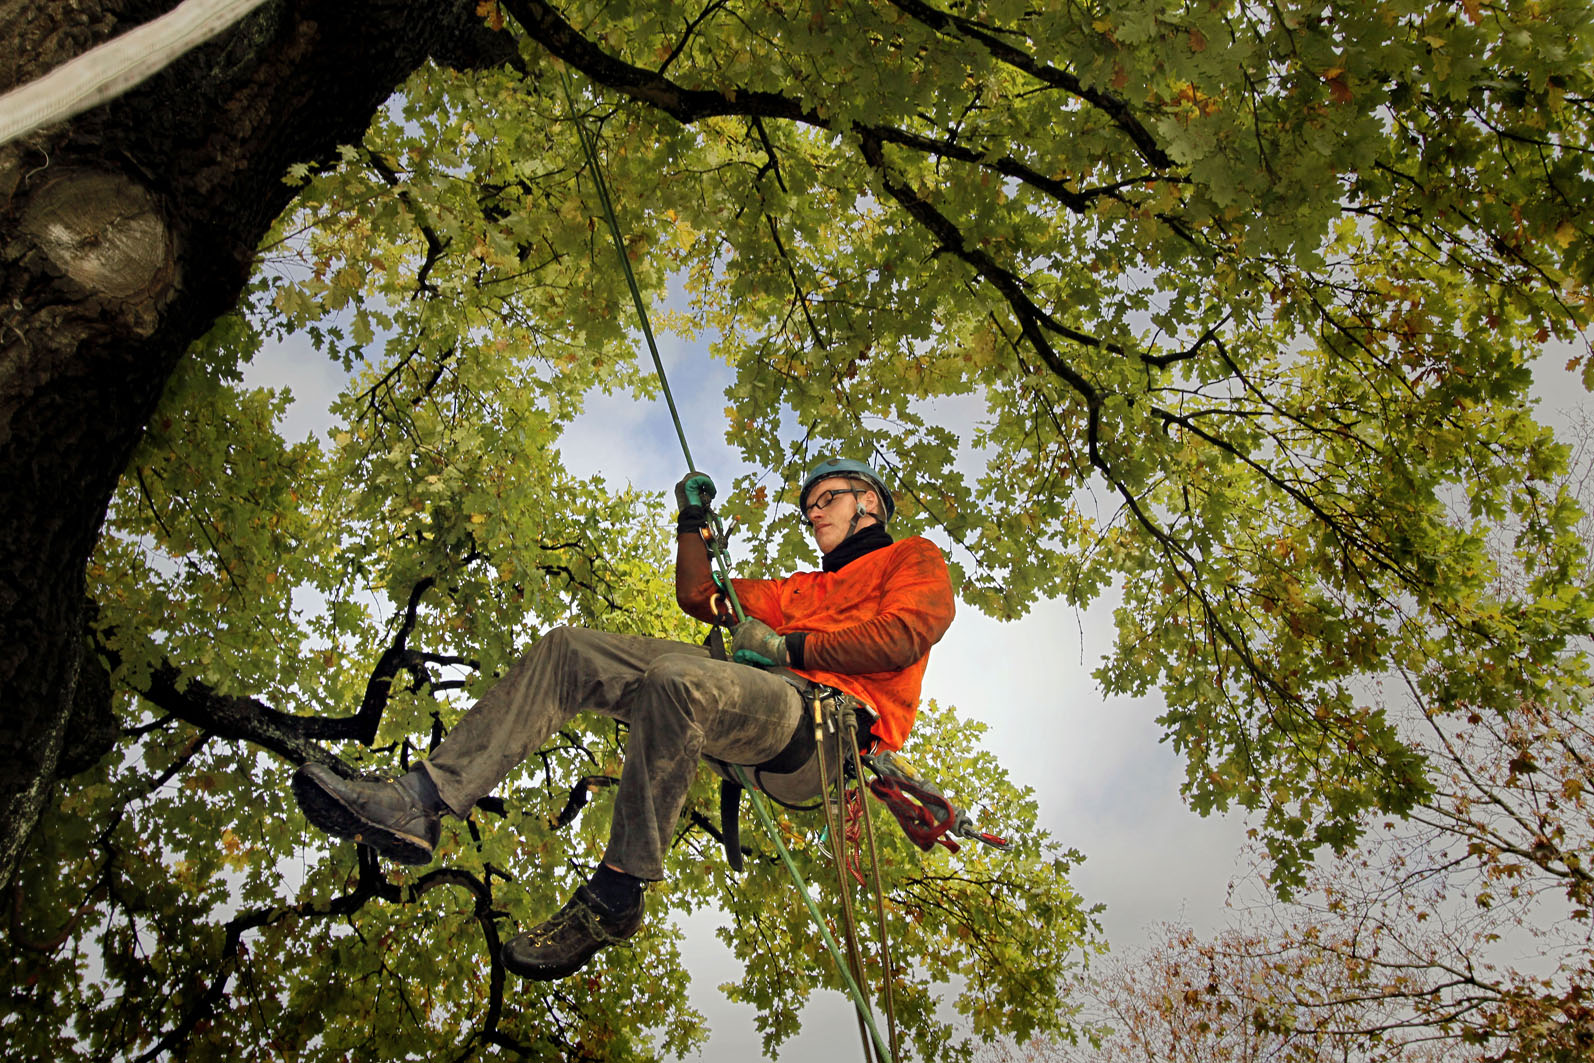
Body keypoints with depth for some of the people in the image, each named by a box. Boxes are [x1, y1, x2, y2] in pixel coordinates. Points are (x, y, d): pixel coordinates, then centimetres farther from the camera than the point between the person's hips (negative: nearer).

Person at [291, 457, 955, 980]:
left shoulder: (915, 558, 19)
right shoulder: (803, 589, 41)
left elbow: (905, 634, -4)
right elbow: (700, 596, 40)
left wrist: (792, 648, -5)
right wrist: (695, 520, 30)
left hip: (830, 719, -8)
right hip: (758, 701, 8)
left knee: (674, 678, -40)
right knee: (568, 650, -4)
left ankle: (615, 896, -32)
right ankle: (422, 804, -18)